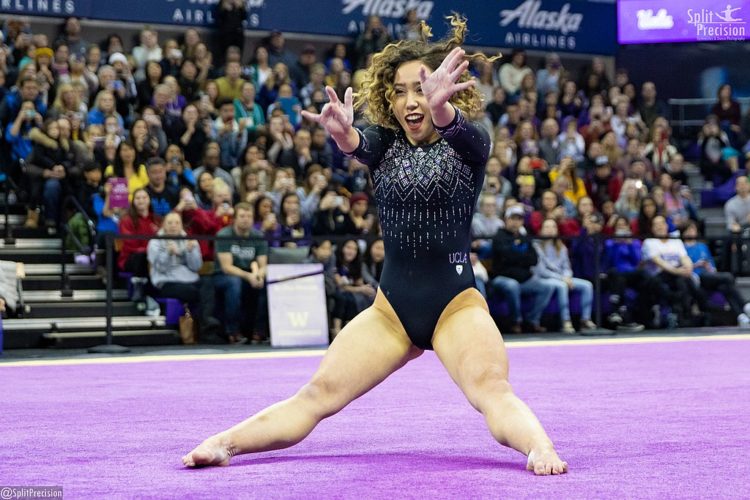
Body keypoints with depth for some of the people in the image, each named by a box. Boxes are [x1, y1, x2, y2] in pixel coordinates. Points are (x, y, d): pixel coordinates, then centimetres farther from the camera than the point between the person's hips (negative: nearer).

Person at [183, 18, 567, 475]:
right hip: (391, 306, 3)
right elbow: (358, 145, -19)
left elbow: (457, 128, -28)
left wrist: (441, 109, -54)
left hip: (456, 303, -3)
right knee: (319, 394, -9)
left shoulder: (468, 142, -2)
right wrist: (341, 132, -45)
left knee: (493, 391, -31)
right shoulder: (386, 143, 6)